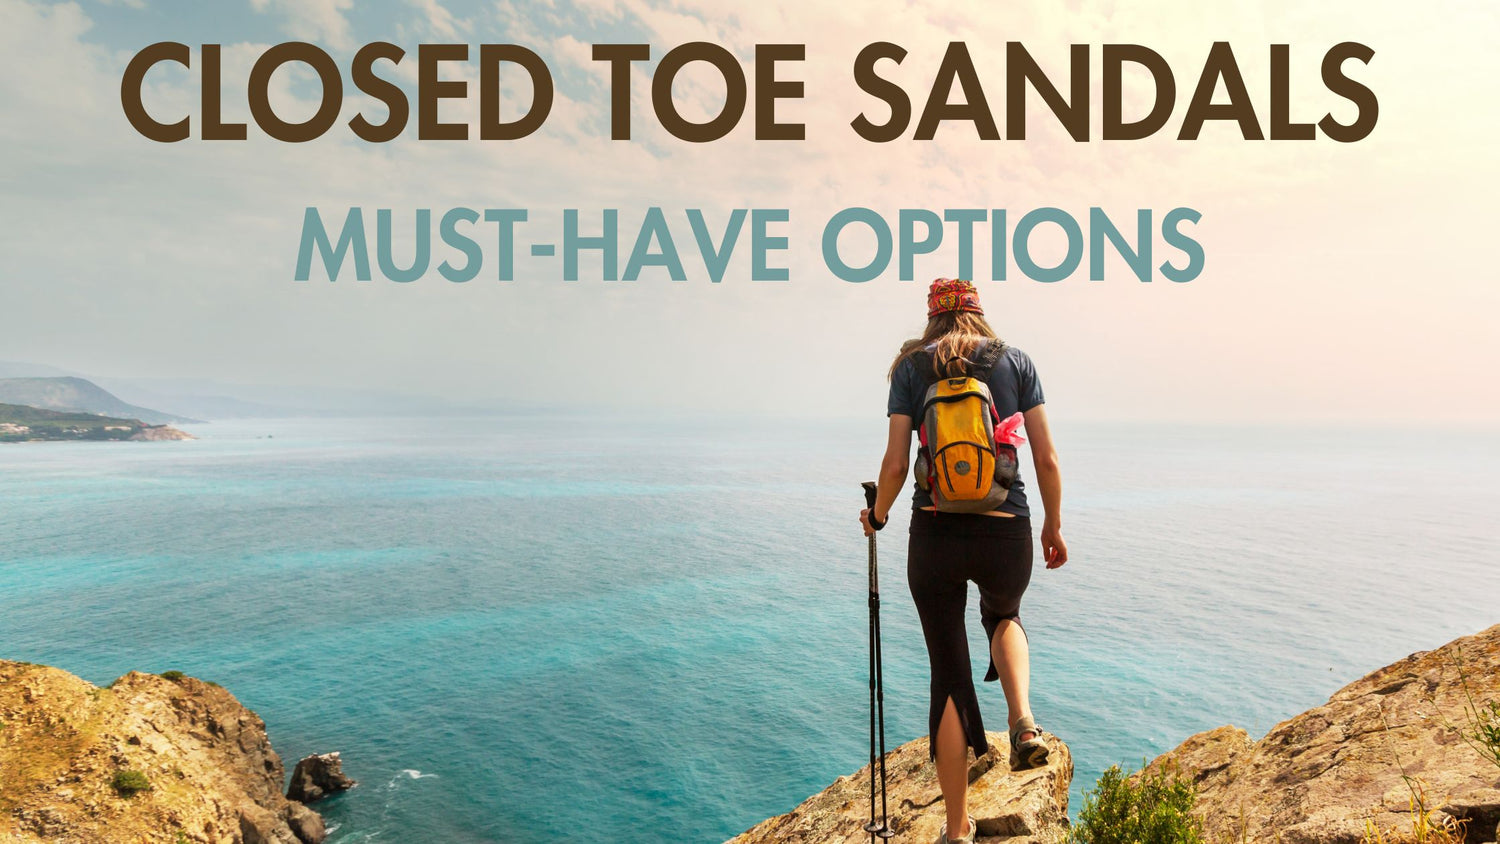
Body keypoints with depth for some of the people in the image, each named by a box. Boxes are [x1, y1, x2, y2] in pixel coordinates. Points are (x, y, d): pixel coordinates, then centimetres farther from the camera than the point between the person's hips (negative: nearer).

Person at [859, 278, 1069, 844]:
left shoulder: (911, 367, 3)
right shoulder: (1016, 361, 6)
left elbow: (896, 463, -3)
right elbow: (1047, 460, 3)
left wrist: (877, 516, 15)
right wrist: (1054, 527, 16)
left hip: (935, 534, -1)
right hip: (1006, 534, 1)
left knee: (949, 672, 12)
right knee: (1003, 615, 35)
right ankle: (1023, 723, 8)